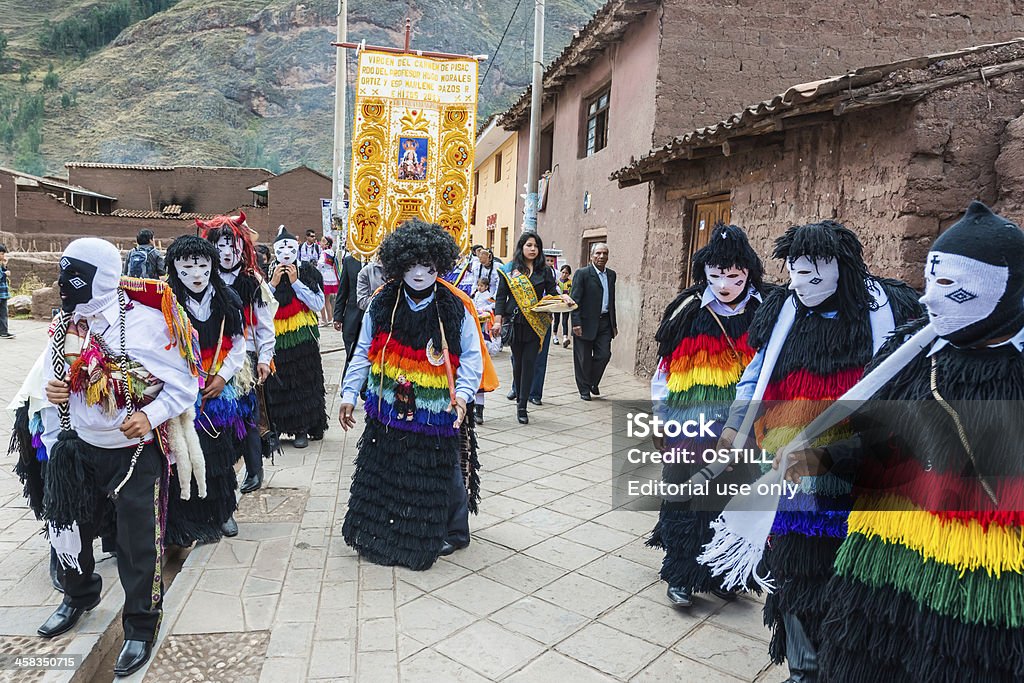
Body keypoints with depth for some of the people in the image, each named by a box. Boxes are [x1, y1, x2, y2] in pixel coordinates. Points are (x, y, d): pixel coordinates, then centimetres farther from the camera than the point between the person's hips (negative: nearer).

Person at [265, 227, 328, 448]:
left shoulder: (307, 272, 2)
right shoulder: (268, 273, 6)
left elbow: (318, 304, -7)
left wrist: (295, 282, -9)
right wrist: (273, 283, -9)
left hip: (302, 336, -1)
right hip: (276, 337, 2)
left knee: (303, 381, 1)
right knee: (277, 382, 4)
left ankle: (302, 429, 9)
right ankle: (275, 427, 16)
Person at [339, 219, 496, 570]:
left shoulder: (455, 308, -8)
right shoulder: (382, 304, -1)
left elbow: (471, 356, -7)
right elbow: (363, 353, 5)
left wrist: (463, 393, -21)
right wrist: (349, 393, 0)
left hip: (437, 412, -3)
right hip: (389, 408, 3)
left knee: (443, 471, 9)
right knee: (385, 472, 14)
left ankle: (454, 531, 32)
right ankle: (381, 532, 35)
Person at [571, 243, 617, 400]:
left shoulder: (611, 274, 12)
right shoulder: (582, 274, -6)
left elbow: (612, 300, 17)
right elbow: (575, 300, -10)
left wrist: (614, 323, 16)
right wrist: (576, 323, -17)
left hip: (605, 322, 5)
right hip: (586, 323, -5)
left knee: (604, 355, 0)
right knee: (584, 359, 4)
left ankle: (593, 382, 24)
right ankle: (584, 390, 18)